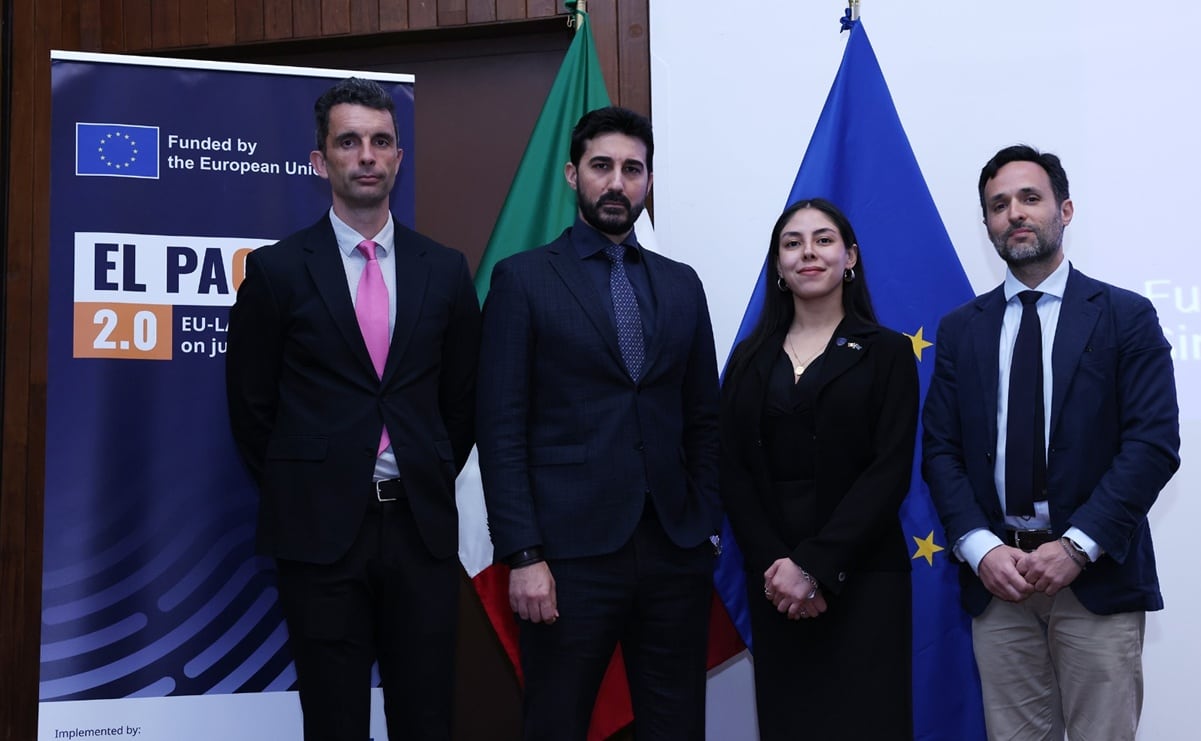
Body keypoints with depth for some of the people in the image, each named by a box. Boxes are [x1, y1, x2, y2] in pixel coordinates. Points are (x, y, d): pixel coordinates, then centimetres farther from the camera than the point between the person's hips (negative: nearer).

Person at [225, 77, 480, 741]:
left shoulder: (444, 270, 7)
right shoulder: (276, 270, -1)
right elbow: (251, 405, 5)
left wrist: (430, 483, 11)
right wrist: (295, 497, 6)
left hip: (422, 527, 2)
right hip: (319, 529, -2)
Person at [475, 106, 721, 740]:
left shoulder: (681, 284, 13)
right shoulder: (523, 279, 1)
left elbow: (703, 420, 15)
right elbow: (501, 429, -5)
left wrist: (708, 528, 6)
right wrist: (522, 555, -11)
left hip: (675, 551, 4)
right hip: (571, 551, -3)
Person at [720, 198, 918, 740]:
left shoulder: (886, 353, 2)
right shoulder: (751, 358, 10)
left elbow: (890, 471, -7)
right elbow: (734, 473, 3)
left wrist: (815, 566, -15)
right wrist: (775, 564, -12)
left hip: (860, 576, -2)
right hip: (773, 579, 3)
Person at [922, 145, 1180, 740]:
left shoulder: (1126, 316, 1)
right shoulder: (960, 329, 10)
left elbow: (1154, 442, -7)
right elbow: (941, 449, 5)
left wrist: (1076, 546, -15)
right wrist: (981, 548, -9)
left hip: (1096, 574, -2)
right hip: (995, 576, 2)